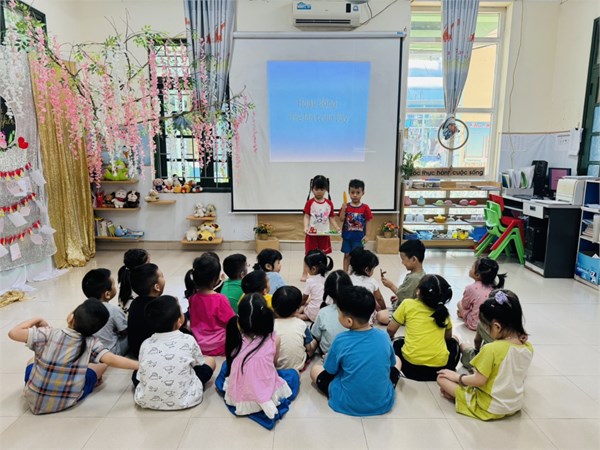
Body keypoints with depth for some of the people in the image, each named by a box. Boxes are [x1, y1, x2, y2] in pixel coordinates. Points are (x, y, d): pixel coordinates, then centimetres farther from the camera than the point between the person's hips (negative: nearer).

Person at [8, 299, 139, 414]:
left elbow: (13, 333, -14)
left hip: (35, 401, 2)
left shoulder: (48, 334, -18)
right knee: (102, 364, 14)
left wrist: (37, 320, 0)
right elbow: (112, 360, -23)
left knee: (32, 361, 28)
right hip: (69, 402, -1)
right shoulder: (91, 343, -17)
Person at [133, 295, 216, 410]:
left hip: (145, 400, 2)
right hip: (183, 400, -1)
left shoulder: (145, 344, -4)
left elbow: (140, 375, 3)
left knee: (136, 372, 30)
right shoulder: (188, 340, -10)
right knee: (210, 360, 14)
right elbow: (199, 363, 7)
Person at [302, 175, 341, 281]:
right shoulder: (310, 202, -6)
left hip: (324, 233, 3)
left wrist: (337, 227, -8)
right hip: (312, 233, -3)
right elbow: (306, 216, -9)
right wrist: (306, 227, -24)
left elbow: (331, 217, 5)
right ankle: (305, 274, 19)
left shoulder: (329, 203, 2)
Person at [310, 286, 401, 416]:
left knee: (315, 369, 17)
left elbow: (330, 370, -2)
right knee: (397, 360, 24)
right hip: (383, 403, 3)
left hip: (348, 405, -2)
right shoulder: (383, 336, -9)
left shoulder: (341, 340, -18)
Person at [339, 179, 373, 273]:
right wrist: (343, 209, -21)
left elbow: (368, 222, -1)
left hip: (359, 237, -1)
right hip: (347, 236, 2)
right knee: (347, 255, 11)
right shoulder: (346, 206, -2)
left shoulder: (365, 207, -5)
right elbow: (341, 219, -6)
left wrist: (366, 235, -4)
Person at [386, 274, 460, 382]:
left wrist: (390, 338, 28)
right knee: (453, 342, 32)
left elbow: (390, 331, 7)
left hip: (411, 366, -1)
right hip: (440, 366, 2)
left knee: (397, 344, 32)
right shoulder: (444, 311, 9)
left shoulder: (407, 304, 0)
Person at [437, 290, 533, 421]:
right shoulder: (528, 347, -7)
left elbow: (479, 380, -20)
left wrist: (457, 377, -4)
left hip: (489, 408, -7)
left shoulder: (491, 349, -27)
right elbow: (512, 375, 8)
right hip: (515, 405, 7)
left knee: (442, 377, -3)